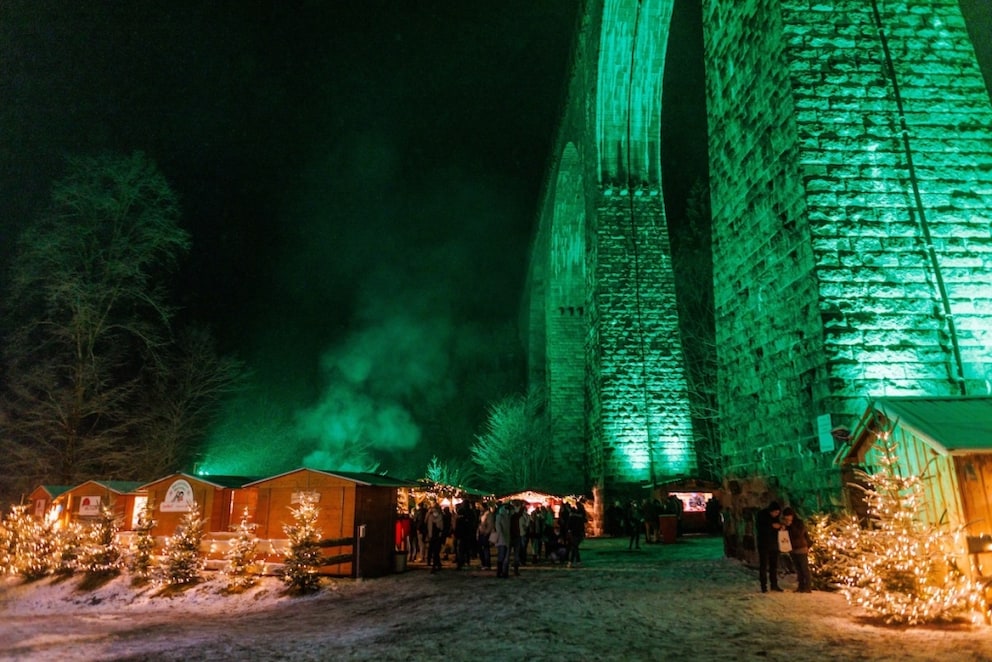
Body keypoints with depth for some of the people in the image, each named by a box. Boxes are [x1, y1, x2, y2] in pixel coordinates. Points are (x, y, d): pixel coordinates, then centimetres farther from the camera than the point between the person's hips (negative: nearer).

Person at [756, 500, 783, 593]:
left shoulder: (776, 516, 1)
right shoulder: (761, 515, -13)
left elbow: (777, 527, 14)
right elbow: (759, 528, -19)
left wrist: (781, 527, -9)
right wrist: (771, 526, -26)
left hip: (774, 544, 5)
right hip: (764, 544, -5)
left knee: (774, 565, 10)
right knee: (763, 565, -2)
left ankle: (774, 585, 20)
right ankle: (764, 586, 2)